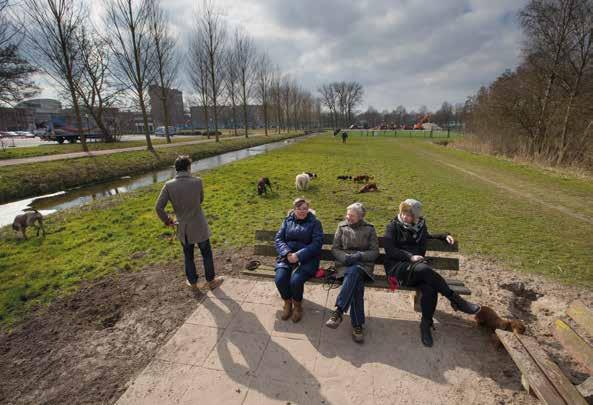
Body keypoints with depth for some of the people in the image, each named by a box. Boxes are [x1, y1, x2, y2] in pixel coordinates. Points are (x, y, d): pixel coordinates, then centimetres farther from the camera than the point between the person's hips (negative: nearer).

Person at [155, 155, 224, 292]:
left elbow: (158, 207, -14)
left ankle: (193, 283, 34)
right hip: (199, 226, -2)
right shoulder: (197, 181, -15)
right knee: (206, 253, 16)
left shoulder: (169, 185, -12)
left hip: (183, 228, 2)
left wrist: (167, 221, 1)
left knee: (188, 256, 20)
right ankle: (210, 281, 30)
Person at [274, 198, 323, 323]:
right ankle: (287, 303, 9)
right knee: (280, 279, -23)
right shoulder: (287, 221, 12)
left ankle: (297, 305, 5)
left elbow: (317, 243, -9)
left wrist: (299, 255, -20)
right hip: (287, 256, 3)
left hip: (307, 258, -3)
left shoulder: (314, 222, 2)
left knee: (295, 280, -28)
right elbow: (278, 238, 5)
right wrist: (287, 253, -14)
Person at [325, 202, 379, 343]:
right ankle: (357, 324, -28)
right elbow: (335, 249, 8)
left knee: (354, 272, -36)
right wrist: (346, 257, -12)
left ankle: (338, 311, -35)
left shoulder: (369, 229, 8)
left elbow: (374, 252, 3)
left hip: (363, 264, 0)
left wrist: (358, 256, -14)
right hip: (345, 263, 1)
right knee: (356, 283, -32)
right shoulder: (342, 226, 11)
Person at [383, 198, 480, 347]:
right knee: (424, 268, -34)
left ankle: (426, 324, -7)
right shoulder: (393, 226, -1)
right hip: (397, 266, -4)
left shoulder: (420, 226, 13)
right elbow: (390, 250, -8)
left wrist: (444, 236, 22)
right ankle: (456, 300, -19)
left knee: (430, 289, -27)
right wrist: (410, 256, -19)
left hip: (417, 268, 4)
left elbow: (425, 237, 36)